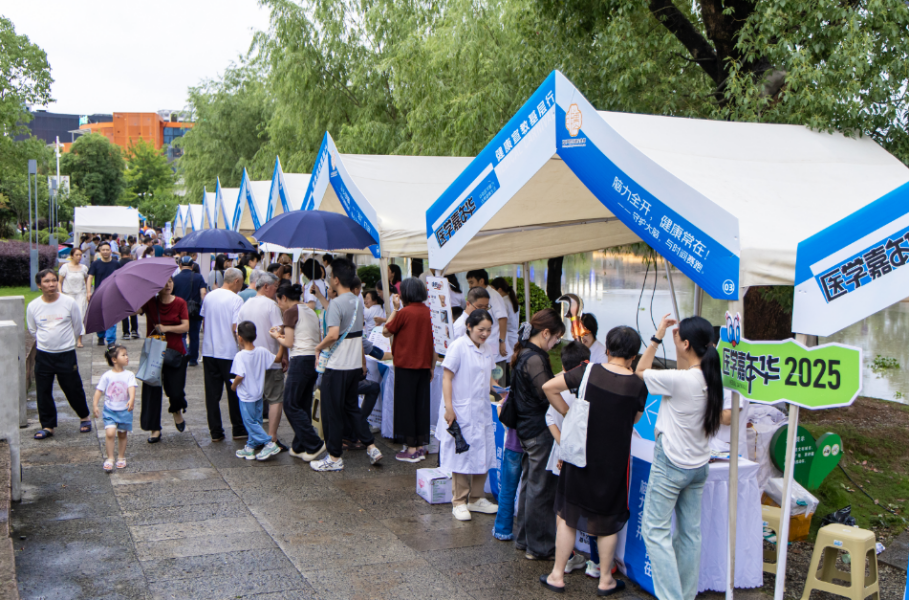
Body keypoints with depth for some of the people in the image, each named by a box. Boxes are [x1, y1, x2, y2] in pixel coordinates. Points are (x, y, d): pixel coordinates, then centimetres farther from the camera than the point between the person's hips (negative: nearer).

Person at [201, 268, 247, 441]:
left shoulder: (209, 297, 6)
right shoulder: (236, 300, -12)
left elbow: (204, 323, 15)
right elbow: (236, 329, -17)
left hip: (209, 350, 5)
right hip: (229, 352, -5)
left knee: (212, 393, 7)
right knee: (234, 392, 7)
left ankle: (215, 432, 10)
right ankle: (239, 429, 15)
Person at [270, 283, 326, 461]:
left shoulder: (290, 312, -6)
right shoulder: (311, 311, 17)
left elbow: (288, 343, -9)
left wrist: (276, 336, 12)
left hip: (300, 360, -8)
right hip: (315, 359, 8)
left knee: (291, 405, -2)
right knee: (304, 405, 12)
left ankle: (314, 444, -7)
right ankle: (300, 446, 15)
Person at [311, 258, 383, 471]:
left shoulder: (336, 304, -18)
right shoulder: (358, 302, 8)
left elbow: (334, 334, -28)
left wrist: (319, 347, -13)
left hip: (337, 365, -8)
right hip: (355, 364, 8)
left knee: (332, 412, 3)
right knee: (352, 406, 20)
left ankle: (334, 457, 11)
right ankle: (371, 446, 15)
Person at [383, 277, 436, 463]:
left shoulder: (404, 312, -14)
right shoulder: (430, 313, 3)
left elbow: (386, 332, -3)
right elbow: (435, 341, 7)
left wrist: (395, 308, 2)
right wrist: (433, 366, 15)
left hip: (406, 365, -5)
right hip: (424, 365, 5)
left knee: (406, 405, 3)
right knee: (422, 404, 11)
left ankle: (411, 449, 5)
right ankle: (421, 446, 16)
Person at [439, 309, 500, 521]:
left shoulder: (485, 350, 13)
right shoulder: (458, 347, -10)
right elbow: (447, 378, -13)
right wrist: (448, 407, -19)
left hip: (482, 412, 7)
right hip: (462, 413, -7)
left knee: (483, 454, 10)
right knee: (461, 456, -1)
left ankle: (476, 499, 23)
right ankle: (459, 503, 9)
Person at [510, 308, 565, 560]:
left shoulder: (522, 354, 10)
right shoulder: (535, 359, -20)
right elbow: (548, 396, -20)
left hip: (526, 430, 10)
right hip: (540, 432, -10)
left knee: (529, 483, 18)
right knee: (541, 489, 0)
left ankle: (524, 539, 28)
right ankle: (539, 546, 9)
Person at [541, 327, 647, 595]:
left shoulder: (590, 372, -10)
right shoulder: (638, 386, -11)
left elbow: (548, 387, -10)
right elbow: (634, 419, 6)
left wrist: (569, 414, -1)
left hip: (581, 453, 1)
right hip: (614, 460, 0)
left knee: (568, 513, 14)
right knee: (608, 519, 15)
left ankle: (557, 575, 20)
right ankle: (605, 580, 24)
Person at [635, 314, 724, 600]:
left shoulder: (678, 380, -22)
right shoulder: (712, 380, -2)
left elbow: (641, 370, -8)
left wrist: (657, 337, -1)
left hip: (671, 464, -7)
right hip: (699, 464, 8)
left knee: (655, 529, 0)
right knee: (690, 532, 14)